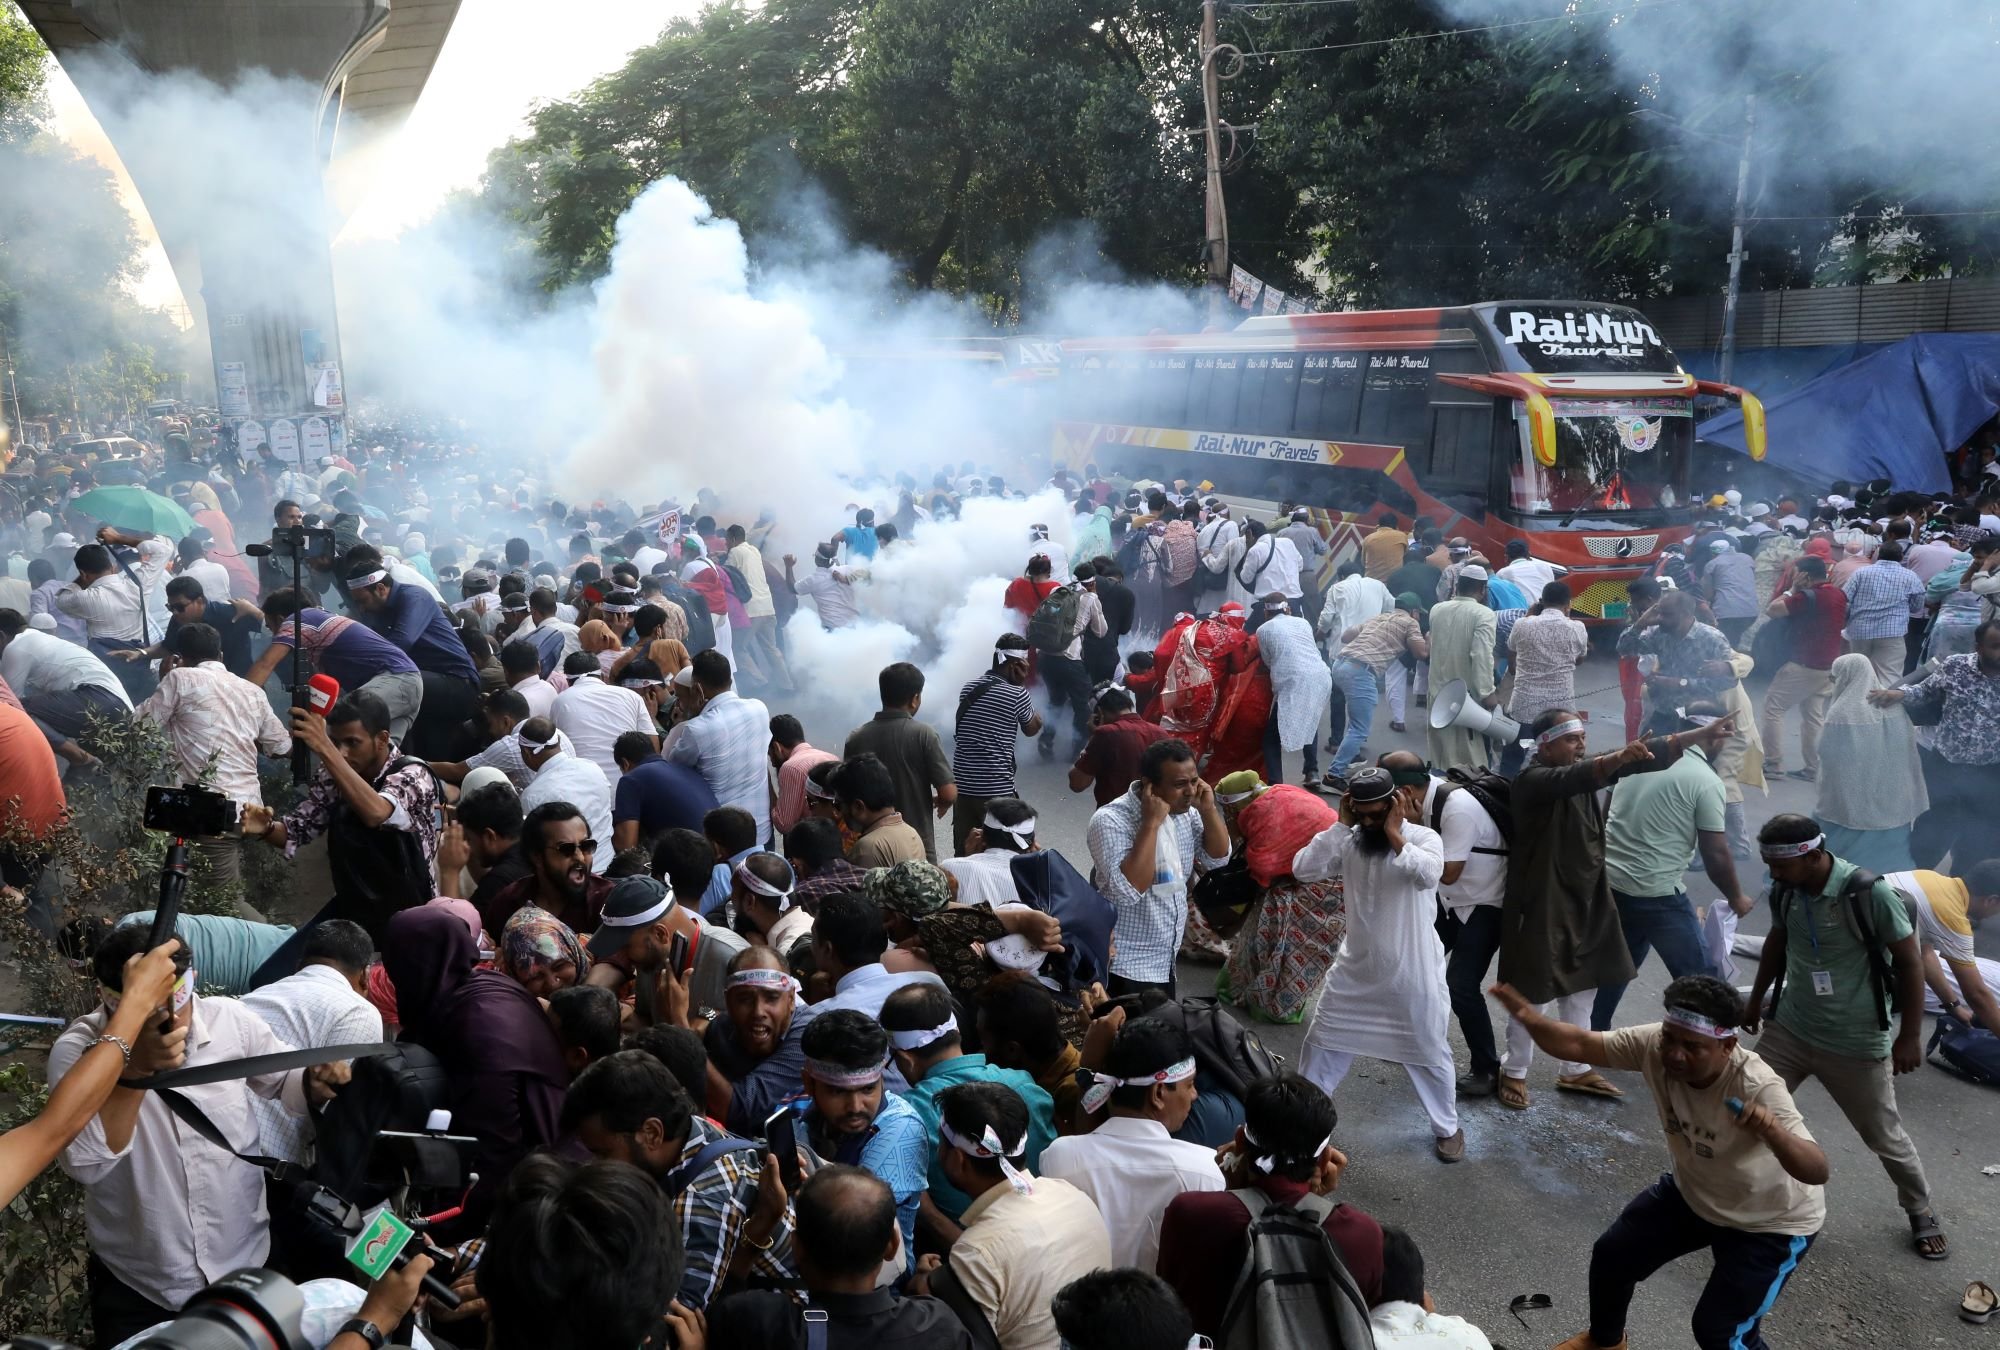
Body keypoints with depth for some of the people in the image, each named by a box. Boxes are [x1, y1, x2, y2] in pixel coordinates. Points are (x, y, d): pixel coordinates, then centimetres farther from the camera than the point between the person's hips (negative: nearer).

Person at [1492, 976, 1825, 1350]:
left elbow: (1816, 1172, -46)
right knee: (1612, 1255, 10)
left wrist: (1772, 1131, -67)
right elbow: (1579, 1045, -22)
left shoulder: (1759, 1088, -39)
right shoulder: (1655, 1044, -25)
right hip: (1692, 1193, 6)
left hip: (1771, 1222, -5)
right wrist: (1531, 1018, -42)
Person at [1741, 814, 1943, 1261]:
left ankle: (1921, 1213, 38)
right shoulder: (1784, 891, -8)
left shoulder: (1870, 894, -24)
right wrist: (1756, 999, 21)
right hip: (1790, 1030, 4)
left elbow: (1910, 962, -13)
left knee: (1885, 1137, 12)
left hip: (1857, 1045, -4)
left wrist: (1910, 1036, -10)